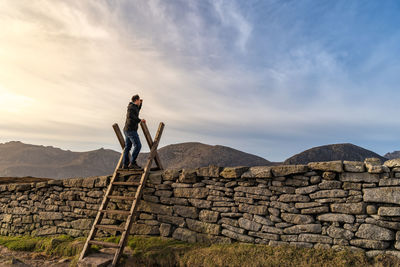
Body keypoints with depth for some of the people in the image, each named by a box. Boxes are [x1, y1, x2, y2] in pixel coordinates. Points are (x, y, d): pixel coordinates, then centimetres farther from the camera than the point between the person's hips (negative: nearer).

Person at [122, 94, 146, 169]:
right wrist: (140, 120, -26)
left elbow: (136, 111, 38)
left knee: (127, 147, 8)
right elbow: (130, 116, -29)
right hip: (131, 130, -10)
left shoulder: (133, 106, 16)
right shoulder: (131, 106, -12)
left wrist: (140, 104, 29)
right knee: (138, 146, -12)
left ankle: (125, 164, 9)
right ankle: (132, 163, -11)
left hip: (127, 130, 10)